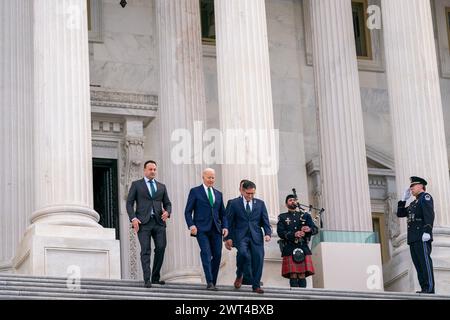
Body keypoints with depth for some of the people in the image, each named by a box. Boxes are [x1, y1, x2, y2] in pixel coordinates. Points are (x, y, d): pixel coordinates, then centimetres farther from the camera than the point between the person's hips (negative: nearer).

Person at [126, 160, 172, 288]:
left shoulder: (161, 186, 19)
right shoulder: (136, 184, 9)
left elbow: (167, 204, 19)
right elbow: (129, 203, 3)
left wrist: (167, 212, -5)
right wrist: (133, 218, -11)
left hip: (158, 221, 3)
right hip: (143, 222, -3)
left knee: (161, 248, -6)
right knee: (145, 250, -9)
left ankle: (155, 278, 7)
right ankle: (147, 280, -10)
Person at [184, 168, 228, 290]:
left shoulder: (218, 194, 19)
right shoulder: (195, 191, 5)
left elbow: (222, 214, 20)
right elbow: (188, 211, 1)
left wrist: (225, 226, 4)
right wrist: (191, 225, -13)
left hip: (215, 229, 5)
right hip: (201, 229, -5)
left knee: (217, 255, -2)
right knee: (206, 253, -17)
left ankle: (213, 283, 8)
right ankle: (209, 283, -21)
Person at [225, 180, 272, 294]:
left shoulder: (260, 203, 12)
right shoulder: (234, 203, 5)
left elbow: (265, 220, 9)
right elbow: (229, 221, 5)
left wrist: (268, 233, -7)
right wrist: (228, 237, -1)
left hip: (256, 236, 2)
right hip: (241, 236, -2)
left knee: (258, 259, -6)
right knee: (245, 255, -26)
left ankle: (256, 285, 4)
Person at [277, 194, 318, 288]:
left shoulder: (305, 215, 19)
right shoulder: (282, 217, 14)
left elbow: (315, 229, 8)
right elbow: (280, 232, -2)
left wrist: (309, 229, -17)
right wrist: (294, 234, -18)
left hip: (304, 249, 2)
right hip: (290, 250, -1)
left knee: (302, 275, -4)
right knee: (293, 275, -8)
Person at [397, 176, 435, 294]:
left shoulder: (425, 197, 2)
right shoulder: (413, 203, 28)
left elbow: (429, 214, -12)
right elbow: (400, 213, 30)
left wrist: (427, 231, -23)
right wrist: (404, 199, 22)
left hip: (422, 237, -9)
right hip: (413, 238, 9)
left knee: (425, 262, -13)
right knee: (418, 263, 2)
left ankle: (430, 288, -17)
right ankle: (424, 288, 0)